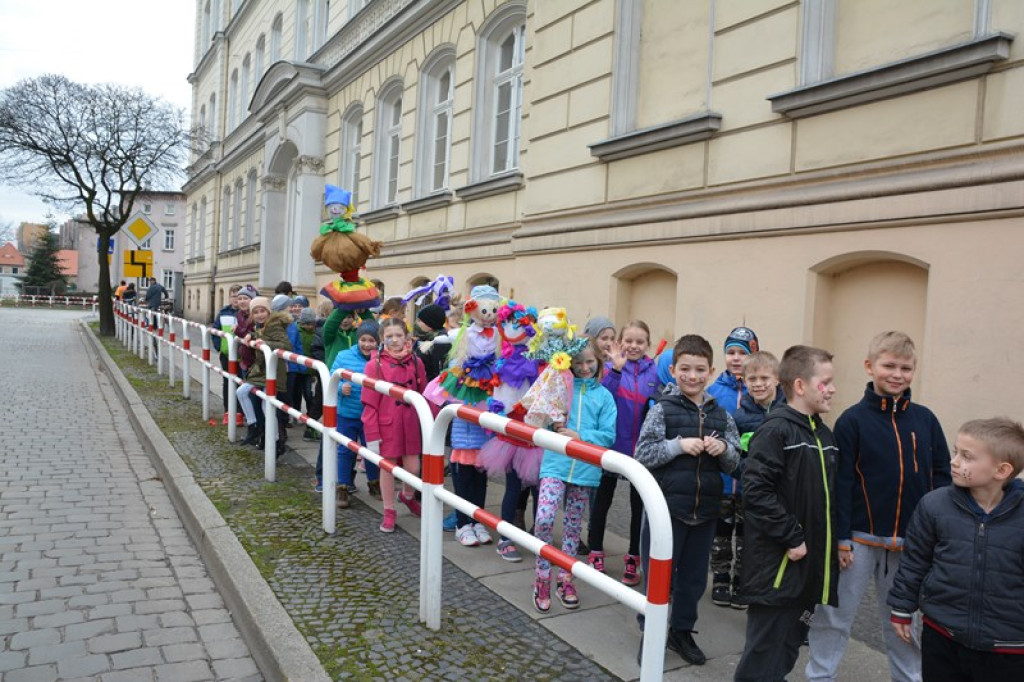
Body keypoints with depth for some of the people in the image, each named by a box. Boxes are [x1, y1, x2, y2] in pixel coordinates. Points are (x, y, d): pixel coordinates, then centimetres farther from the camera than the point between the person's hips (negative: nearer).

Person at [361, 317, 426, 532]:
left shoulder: (415, 362, 0)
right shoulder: (375, 364, -9)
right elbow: (369, 403, -8)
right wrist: (372, 435, -10)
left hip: (411, 424, 3)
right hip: (386, 426, -2)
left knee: (413, 468, 7)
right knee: (388, 468, 9)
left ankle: (407, 496, 39)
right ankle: (389, 512, 27)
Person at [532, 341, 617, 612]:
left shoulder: (604, 396, 4)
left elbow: (608, 436, -2)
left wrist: (579, 436, -14)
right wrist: (553, 424, -13)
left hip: (585, 469, 1)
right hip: (555, 464, -1)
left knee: (573, 526, 13)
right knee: (544, 519, -15)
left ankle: (565, 579, 30)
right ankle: (542, 579, 5)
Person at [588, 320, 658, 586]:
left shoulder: (654, 371, -2)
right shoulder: (611, 366, -6)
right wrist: (616, 370, -29)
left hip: (642, 449, 2)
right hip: (612, 444, -1)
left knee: (639, 503, 12)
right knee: (602, 500, 13)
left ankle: (633, 558, 27)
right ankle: (595, 553, 29)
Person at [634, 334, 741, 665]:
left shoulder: (720, 414, 5)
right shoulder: (662, 409, -8)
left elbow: (733, 462, 9)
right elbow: (643, 455, -11)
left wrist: (723, 449, -12)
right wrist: (679, 445, -22)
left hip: (705, 510, 4)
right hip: (667, 506, -4)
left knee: (694, 576, 17)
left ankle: (681, 631, 35)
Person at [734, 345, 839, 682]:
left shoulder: (823, 434, 10)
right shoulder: (775, 429, -15)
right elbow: (756, 490, -23)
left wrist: (832, 542, 12)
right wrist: (791, 538, -20)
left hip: (809, 563, 8)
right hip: (776, 564, -8)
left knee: (789, 647, 19)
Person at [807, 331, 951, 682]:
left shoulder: (925, 419, 2)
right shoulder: (853, 420, -8)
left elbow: (941, 475, 7)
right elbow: (840, 483, -9)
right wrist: (840, 538, -10)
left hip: (910, 541, 3)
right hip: (860, 539, -3)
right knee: (835, 616, 7)